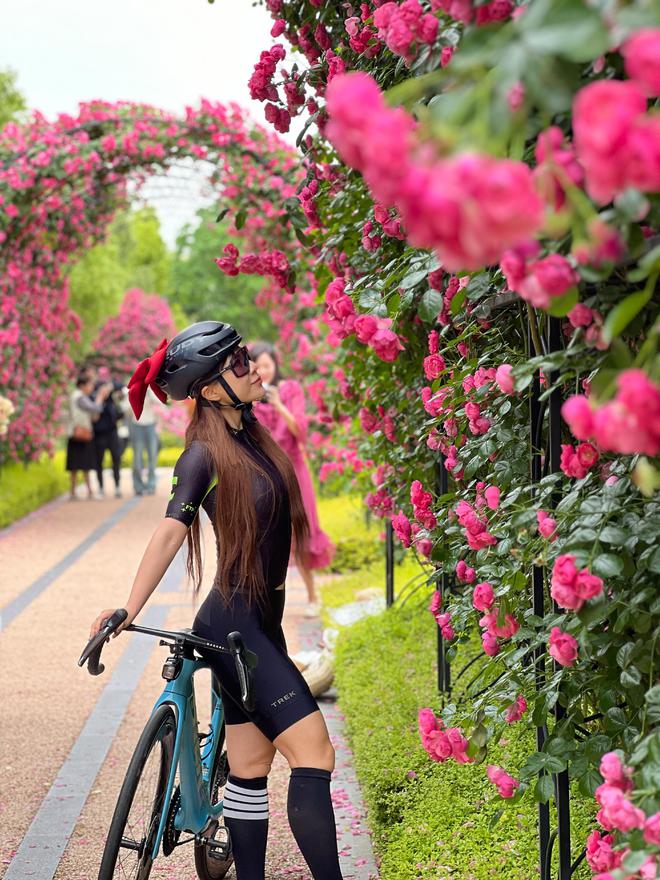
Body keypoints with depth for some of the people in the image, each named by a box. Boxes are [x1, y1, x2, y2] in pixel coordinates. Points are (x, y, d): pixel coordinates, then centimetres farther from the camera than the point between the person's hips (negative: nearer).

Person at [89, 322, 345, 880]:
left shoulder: (251, 437, 10)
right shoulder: (205, 455, -14)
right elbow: (171, 531, -24)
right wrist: (129, 609, -34)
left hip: (261, 622, 8)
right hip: (234, 624, -8)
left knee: (251, 768, 11)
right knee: (314, 752, -15)